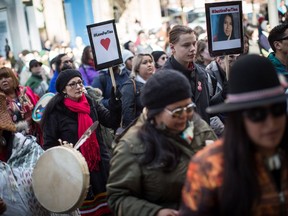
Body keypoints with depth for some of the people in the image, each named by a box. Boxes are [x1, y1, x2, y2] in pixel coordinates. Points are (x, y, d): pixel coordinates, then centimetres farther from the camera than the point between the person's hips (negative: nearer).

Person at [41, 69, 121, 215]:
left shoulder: (91, 103, 7)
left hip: (99, 165, 4)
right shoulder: (56, 111, -6)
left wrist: (115, 101, -16)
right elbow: (49, 144, -4)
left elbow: (113, 122, 0)